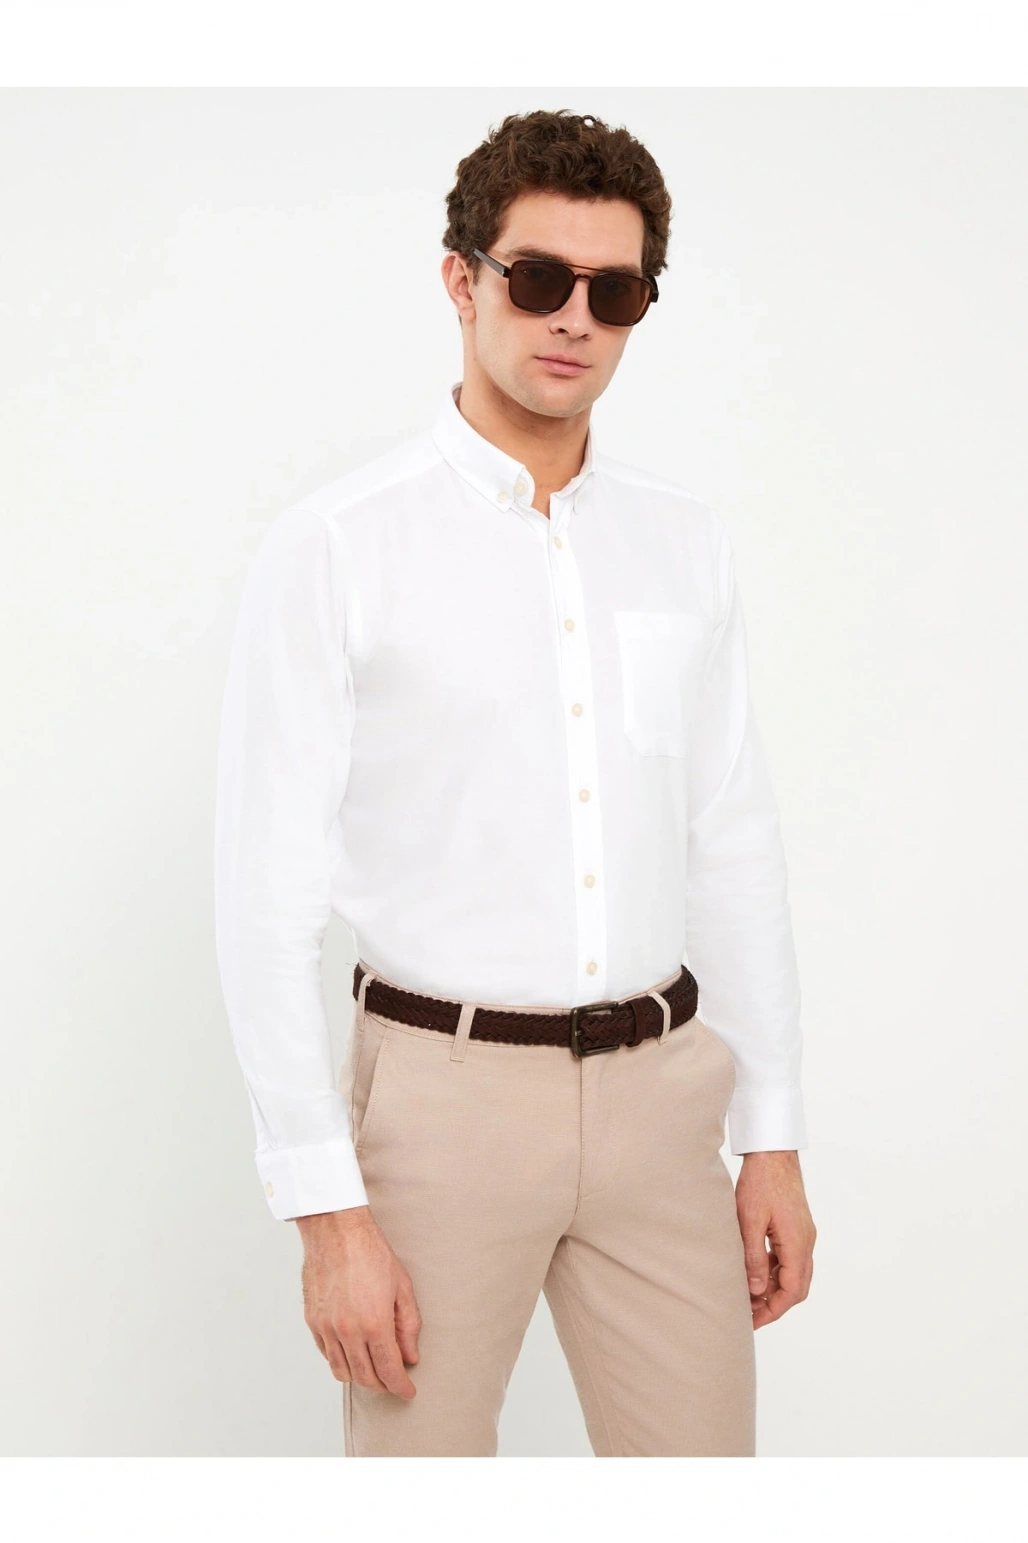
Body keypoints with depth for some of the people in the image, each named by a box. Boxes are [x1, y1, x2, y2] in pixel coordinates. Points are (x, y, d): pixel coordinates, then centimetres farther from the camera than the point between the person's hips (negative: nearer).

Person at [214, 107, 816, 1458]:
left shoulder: (688, 547, 7)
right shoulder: (333, 551, -8)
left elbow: (736, 850, 11)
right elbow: (270, 891, -9)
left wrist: (774, 1139, 9)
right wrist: (326, 1209, -12)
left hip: (660, 1085, 4)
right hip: (449, 1083, -4)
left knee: (701, 1451, 10)